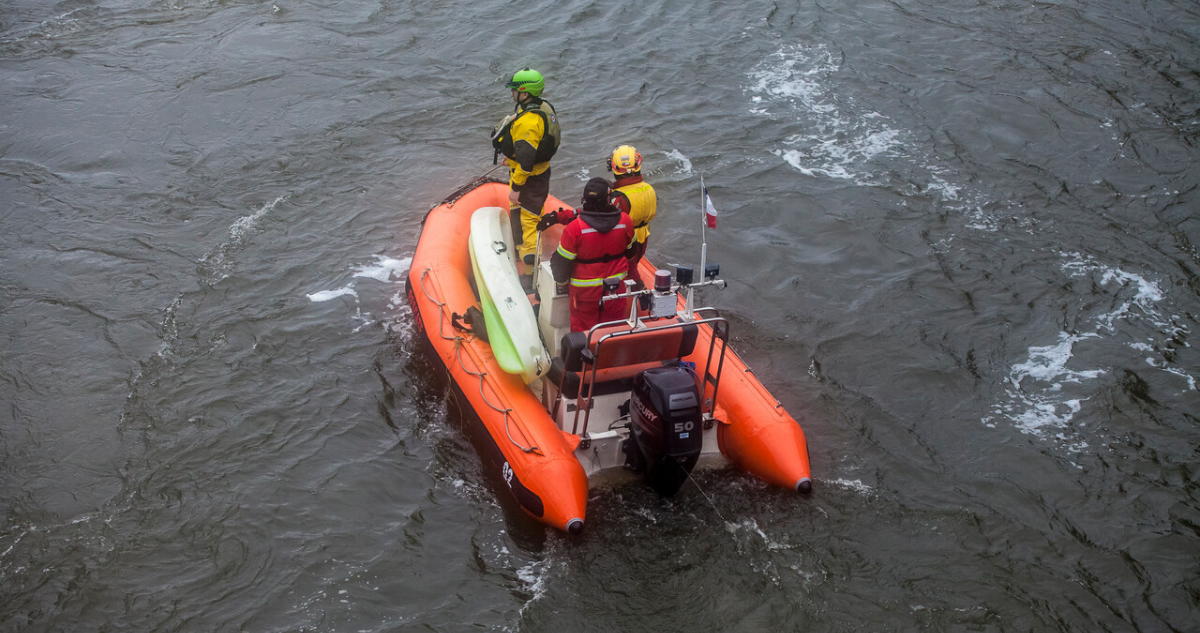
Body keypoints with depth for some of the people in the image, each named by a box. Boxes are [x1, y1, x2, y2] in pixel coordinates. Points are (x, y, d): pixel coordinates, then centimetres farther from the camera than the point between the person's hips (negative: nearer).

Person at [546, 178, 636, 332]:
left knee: (583, 331, 14)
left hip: (585, 291, -3)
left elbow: (562, 261, -12)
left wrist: (561, 280, 8)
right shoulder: (625, 221, -13)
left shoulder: (574, 228, -23)